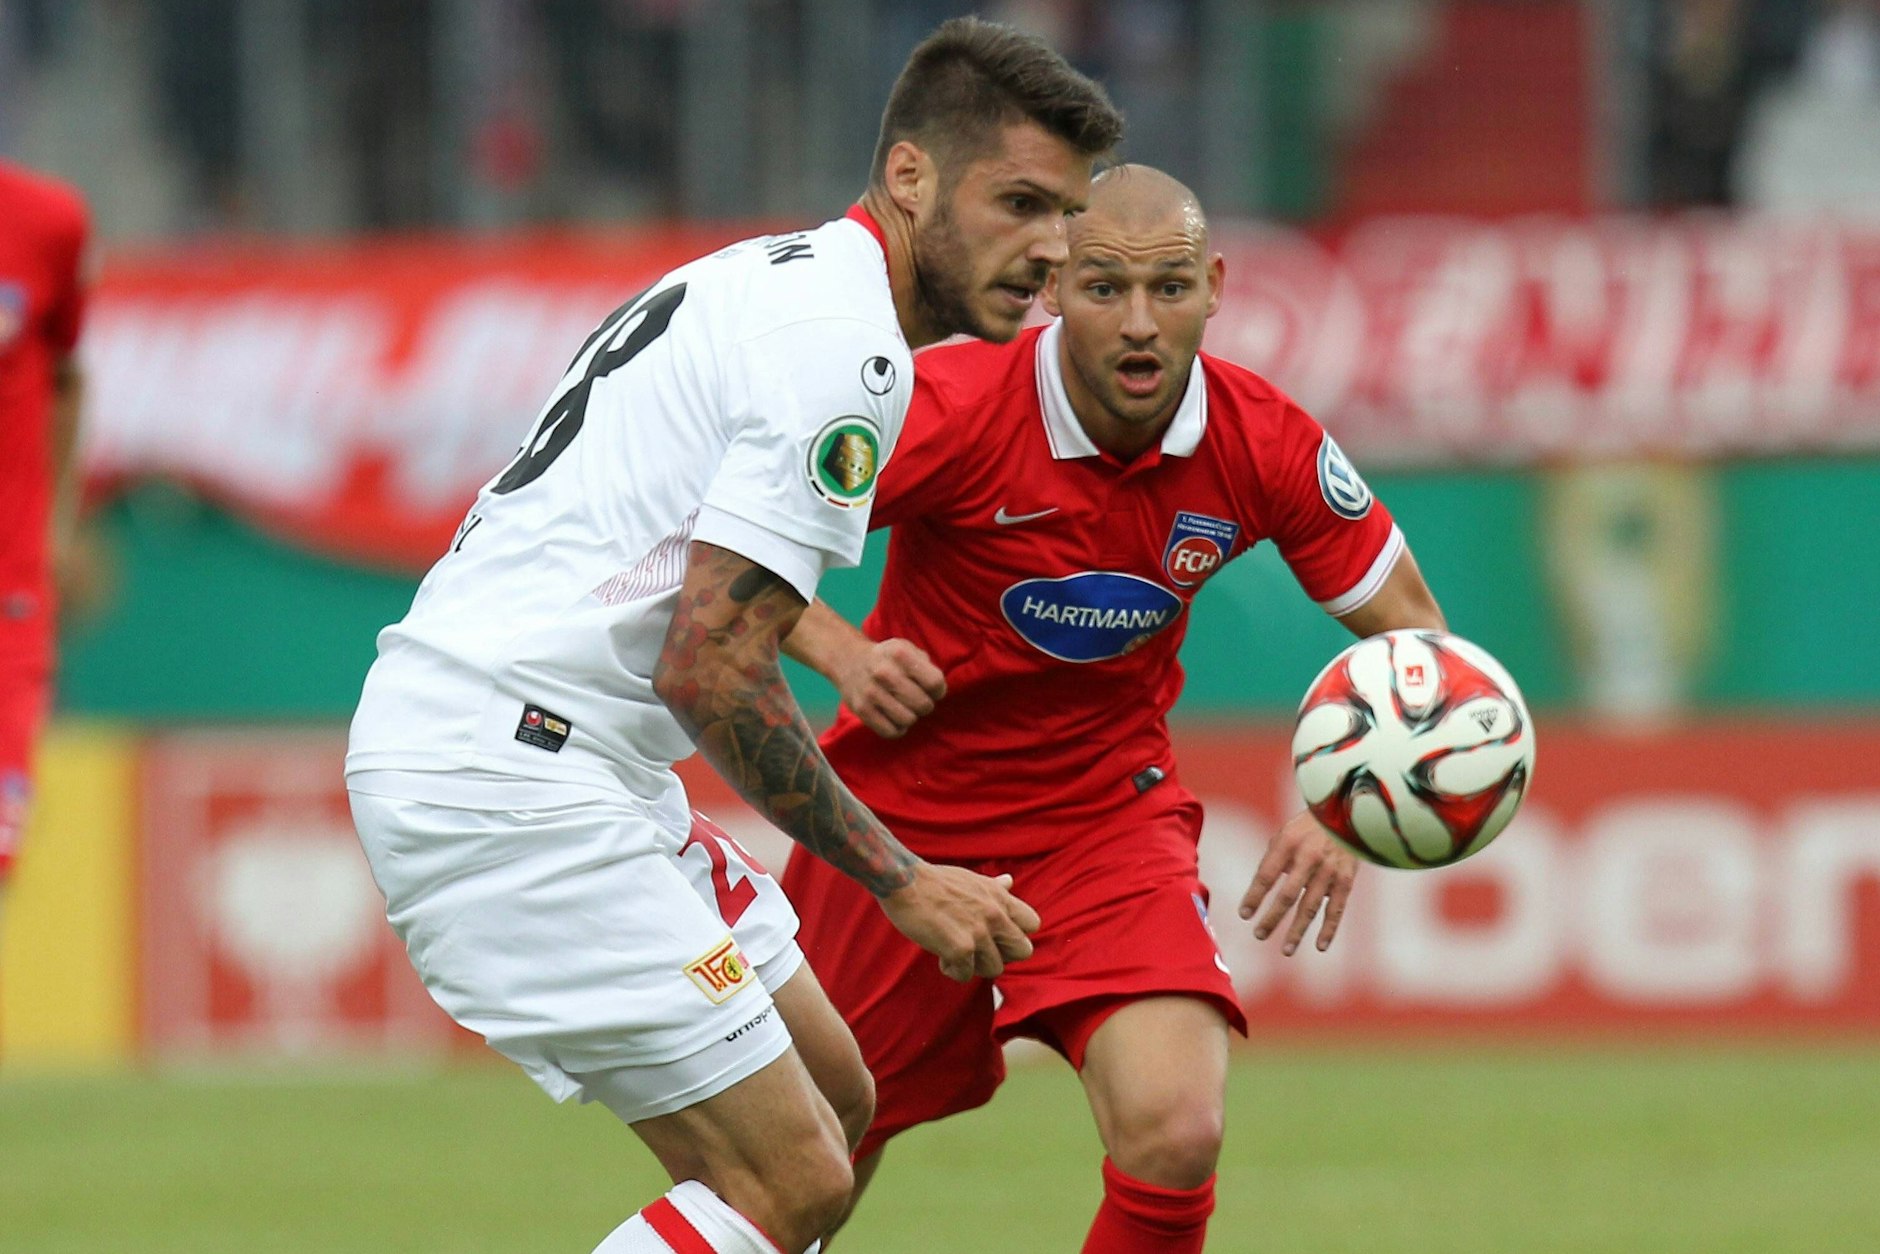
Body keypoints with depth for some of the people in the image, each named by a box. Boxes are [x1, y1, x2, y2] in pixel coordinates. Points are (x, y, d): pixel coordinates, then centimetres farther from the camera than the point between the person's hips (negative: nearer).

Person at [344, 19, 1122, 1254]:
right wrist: (904, 882, -12)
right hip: (506, 771, -11)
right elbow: (711, 669, -19)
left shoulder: (774, 280, 18)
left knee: (832, 1101, 15)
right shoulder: (845, 349, -15)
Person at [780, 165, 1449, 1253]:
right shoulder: (950, 409, -24)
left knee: (1174, 1133, -23)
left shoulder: (1264, 446, -16)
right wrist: (842, 653, -30)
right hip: (906, 799, -1)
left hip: (1107, 806, 1)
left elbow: (1408, 632, -3)